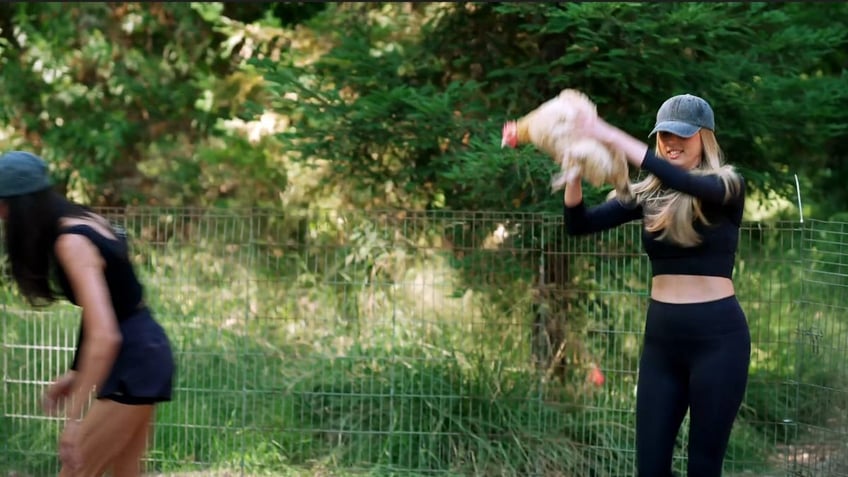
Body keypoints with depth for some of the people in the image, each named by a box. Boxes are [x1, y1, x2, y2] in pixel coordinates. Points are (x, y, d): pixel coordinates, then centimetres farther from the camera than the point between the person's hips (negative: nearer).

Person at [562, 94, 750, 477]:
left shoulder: (727, 186, -4)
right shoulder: (648, 193, 8)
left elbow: (685, 182, -27)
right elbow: (579, 224, -1)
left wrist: (613, 137, -30)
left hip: (717, 335, -4)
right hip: (661, 335, 5)